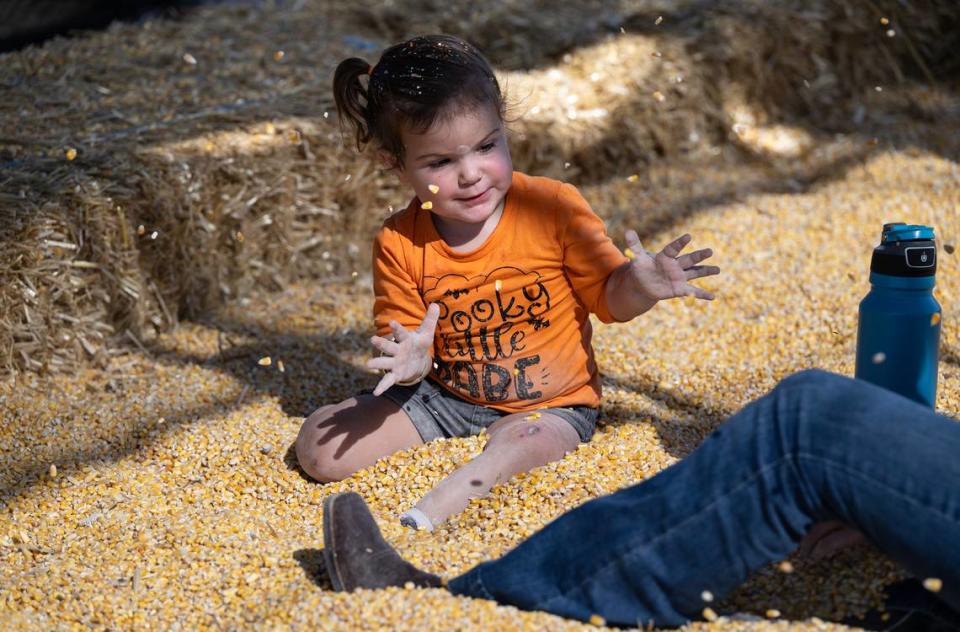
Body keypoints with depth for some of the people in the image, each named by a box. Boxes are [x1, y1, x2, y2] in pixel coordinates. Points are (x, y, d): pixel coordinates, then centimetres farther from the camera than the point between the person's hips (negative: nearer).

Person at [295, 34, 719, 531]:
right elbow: (399, 339, -4)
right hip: (444, 395, 4)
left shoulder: (553, 208, -15)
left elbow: (607, 299, -5)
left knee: (515, 447, -38)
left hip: (548, 404, -3)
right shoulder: (399, 245, -10)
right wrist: (410, 361, -29)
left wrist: (637, 285, -29)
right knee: (320, 448, -7)